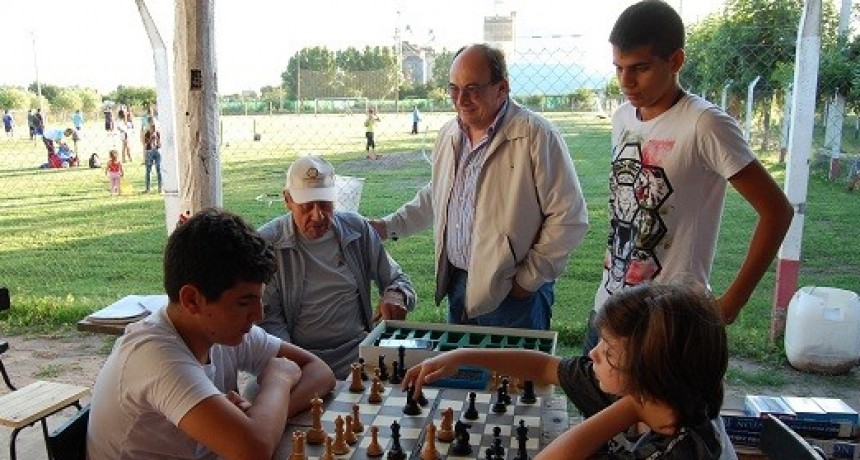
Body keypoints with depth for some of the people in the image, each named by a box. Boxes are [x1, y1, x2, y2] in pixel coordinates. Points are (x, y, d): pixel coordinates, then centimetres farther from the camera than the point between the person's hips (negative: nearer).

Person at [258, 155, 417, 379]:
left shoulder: (357, 229, 8)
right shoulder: (266, 243, -3)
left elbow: (398, 279, 15)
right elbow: (268, 319, -4)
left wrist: (396, 295, -10)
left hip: (359, 351, 2)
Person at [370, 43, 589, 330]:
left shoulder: (537, 136, -14)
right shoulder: (449, 135, 8)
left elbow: (569, 219, -14)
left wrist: (529, 279, -11)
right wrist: (389, 226, 15)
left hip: (513, 293, -6)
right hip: (457, 284, 6)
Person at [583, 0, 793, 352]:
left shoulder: (704, 125, -16)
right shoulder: (622, 117, 5)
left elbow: (776, 211, -13)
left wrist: (730, 304, -13)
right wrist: (611, 270, 10)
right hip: (608, 308, 7)